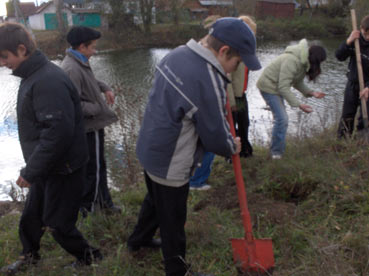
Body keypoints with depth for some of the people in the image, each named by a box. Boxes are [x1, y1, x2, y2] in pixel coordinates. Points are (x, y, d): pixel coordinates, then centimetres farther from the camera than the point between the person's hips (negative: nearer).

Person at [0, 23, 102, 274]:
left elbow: (58, 132, -32)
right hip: (47, 166, 9)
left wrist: (30, 172, -24)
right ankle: (30, 255, 45)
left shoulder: (48, 81, -26)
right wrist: (32, 169, 17)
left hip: (62, 168, -9)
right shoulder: (34, 76, 7)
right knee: (31, 215, 22)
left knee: (57, 222, 6)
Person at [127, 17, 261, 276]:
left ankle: (138, 240, 54)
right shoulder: (209, 82, -30)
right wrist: (233, 147, 3)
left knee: (154, 199, 31)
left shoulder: (178, 53, -2)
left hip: (150, 149, 9)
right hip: (170, 165, -9)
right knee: (173, 220, 12)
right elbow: (215, 138, -19)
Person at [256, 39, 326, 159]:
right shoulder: (291, 61, -30)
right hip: (268, 86, -10)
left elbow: (297, 83, 9)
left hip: (277, 87, 10)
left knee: (280, 118, 15)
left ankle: (277, 150, 27)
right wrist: (299, 104, -31)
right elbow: (283, 87, -31)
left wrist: (311, 92, -5)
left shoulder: (304, 62, 1)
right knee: (282, 119, -14)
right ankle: (276, 153, -3)